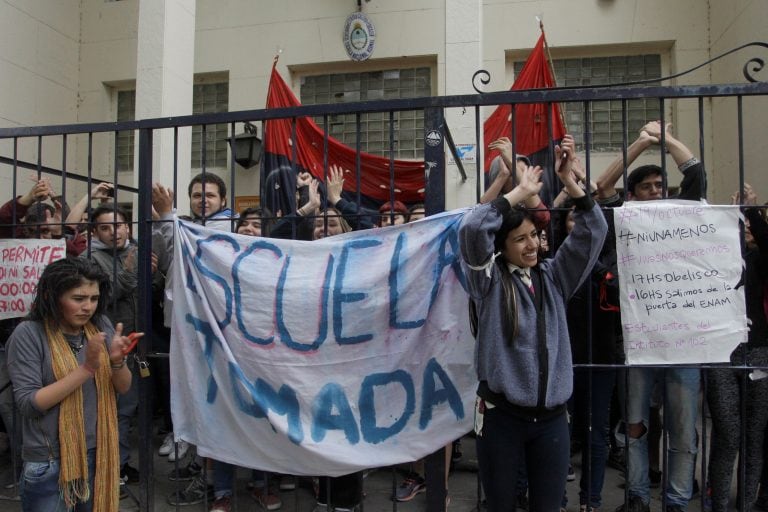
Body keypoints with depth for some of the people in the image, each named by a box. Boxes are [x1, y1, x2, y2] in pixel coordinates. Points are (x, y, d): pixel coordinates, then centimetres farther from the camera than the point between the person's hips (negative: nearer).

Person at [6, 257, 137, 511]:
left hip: (99, 455, 4)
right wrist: (87, 368, -25)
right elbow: (28, 404, -18)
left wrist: (116, 361, -21)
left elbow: (123, 387, 0)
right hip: (49, 463, -4)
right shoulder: (29, 333, -12)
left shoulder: (101, 325, -1)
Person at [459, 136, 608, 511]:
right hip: (501, 414, -3)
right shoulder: (489, 280, -4)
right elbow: (472, 228, -19)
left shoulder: (554, 277, 8)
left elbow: (593, 230, 3)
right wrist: (520, 192, -10)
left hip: (552, 416, 3)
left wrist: (568, 179, -5)